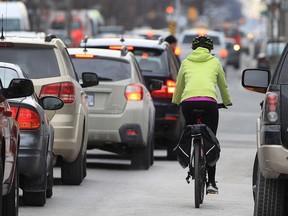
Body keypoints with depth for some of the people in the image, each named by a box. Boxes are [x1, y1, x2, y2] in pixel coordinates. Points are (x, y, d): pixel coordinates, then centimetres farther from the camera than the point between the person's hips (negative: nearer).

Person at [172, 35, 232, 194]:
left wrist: (175, 102, 54)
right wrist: (227, 102, 52)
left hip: (188, 101, 1)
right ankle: (211, 182, -2)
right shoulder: (214, 62, 23)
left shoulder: (186, 62, 25)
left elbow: (179, 86, 35)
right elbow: (223, 85, 34)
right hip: (209, 101, -1)